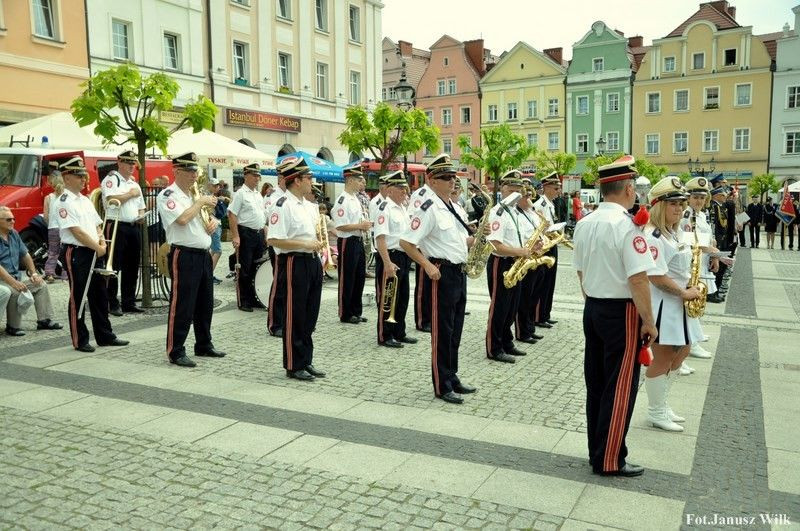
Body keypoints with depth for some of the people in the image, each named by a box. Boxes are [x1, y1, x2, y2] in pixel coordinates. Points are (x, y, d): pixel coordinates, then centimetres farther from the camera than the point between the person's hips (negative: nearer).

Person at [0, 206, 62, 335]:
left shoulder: (14, 234, 8)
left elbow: (25, 255, 17)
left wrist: (33, 273, 5)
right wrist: (14, 283, -29)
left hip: (16, 277, 8)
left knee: (41, 284, 1)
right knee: (15, 291, -33)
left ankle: (45, 320, 1)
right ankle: (12, 327, -17)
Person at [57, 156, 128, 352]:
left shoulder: (85, 200, 15)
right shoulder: (64, 202, -10)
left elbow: (97, 225, 17)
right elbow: (76, 231, -17)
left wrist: (102, 242, -2)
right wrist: (98, 247, -13)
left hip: (94, 253, 8)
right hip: (75, 253, -8)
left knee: (99, 295, 12)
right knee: (78, 297, 0)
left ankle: (105, 336, 21)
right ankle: (80, 341, 9)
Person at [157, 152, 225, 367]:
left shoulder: (194, 194, 17)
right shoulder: (168, 195, -9)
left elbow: (207, 216, 27)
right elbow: (182, 219, -25)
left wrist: (214, 220, 4)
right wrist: (200, 202, -13)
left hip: (203, 254, 9)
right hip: (184, 255, -9)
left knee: (205, 304, 16)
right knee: (182, 306, -4)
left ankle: (204, 345, 29)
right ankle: (175, 352, 5)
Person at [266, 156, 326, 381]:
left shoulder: (309, 205, 13)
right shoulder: (283, 205, -14)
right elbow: (274, 240, -21)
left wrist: (319, 242, 4)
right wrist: (305, 244, -21)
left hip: (313, 261, 9)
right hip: (295, 263, -8)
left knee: (310, 316, 15)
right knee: (294, 317, 2)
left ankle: (306, 361, 27)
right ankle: (294, 365, 14)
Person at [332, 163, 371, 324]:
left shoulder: (356, 199, 14)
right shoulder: (342, 200, -16)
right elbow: (340, 226, -22)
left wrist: (366, 224, 5)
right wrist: (360, 225, -18)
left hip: (358, 241, 9)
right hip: (348, 243, -9)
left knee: (359, 277, 14)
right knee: (347, 280, 1)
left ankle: (356, 311, 25)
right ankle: (345, 314, 12)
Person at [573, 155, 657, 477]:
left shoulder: (584, 224, 5)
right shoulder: (627, 226, -18)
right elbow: (638, 280, -21)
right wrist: (649, 322, -12)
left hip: (592, 309, 8)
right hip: (622, 312, -7)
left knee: (595, 383, 15)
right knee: (620, 387, 3)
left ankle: (597, 450, 27)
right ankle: (610, 461, 12)